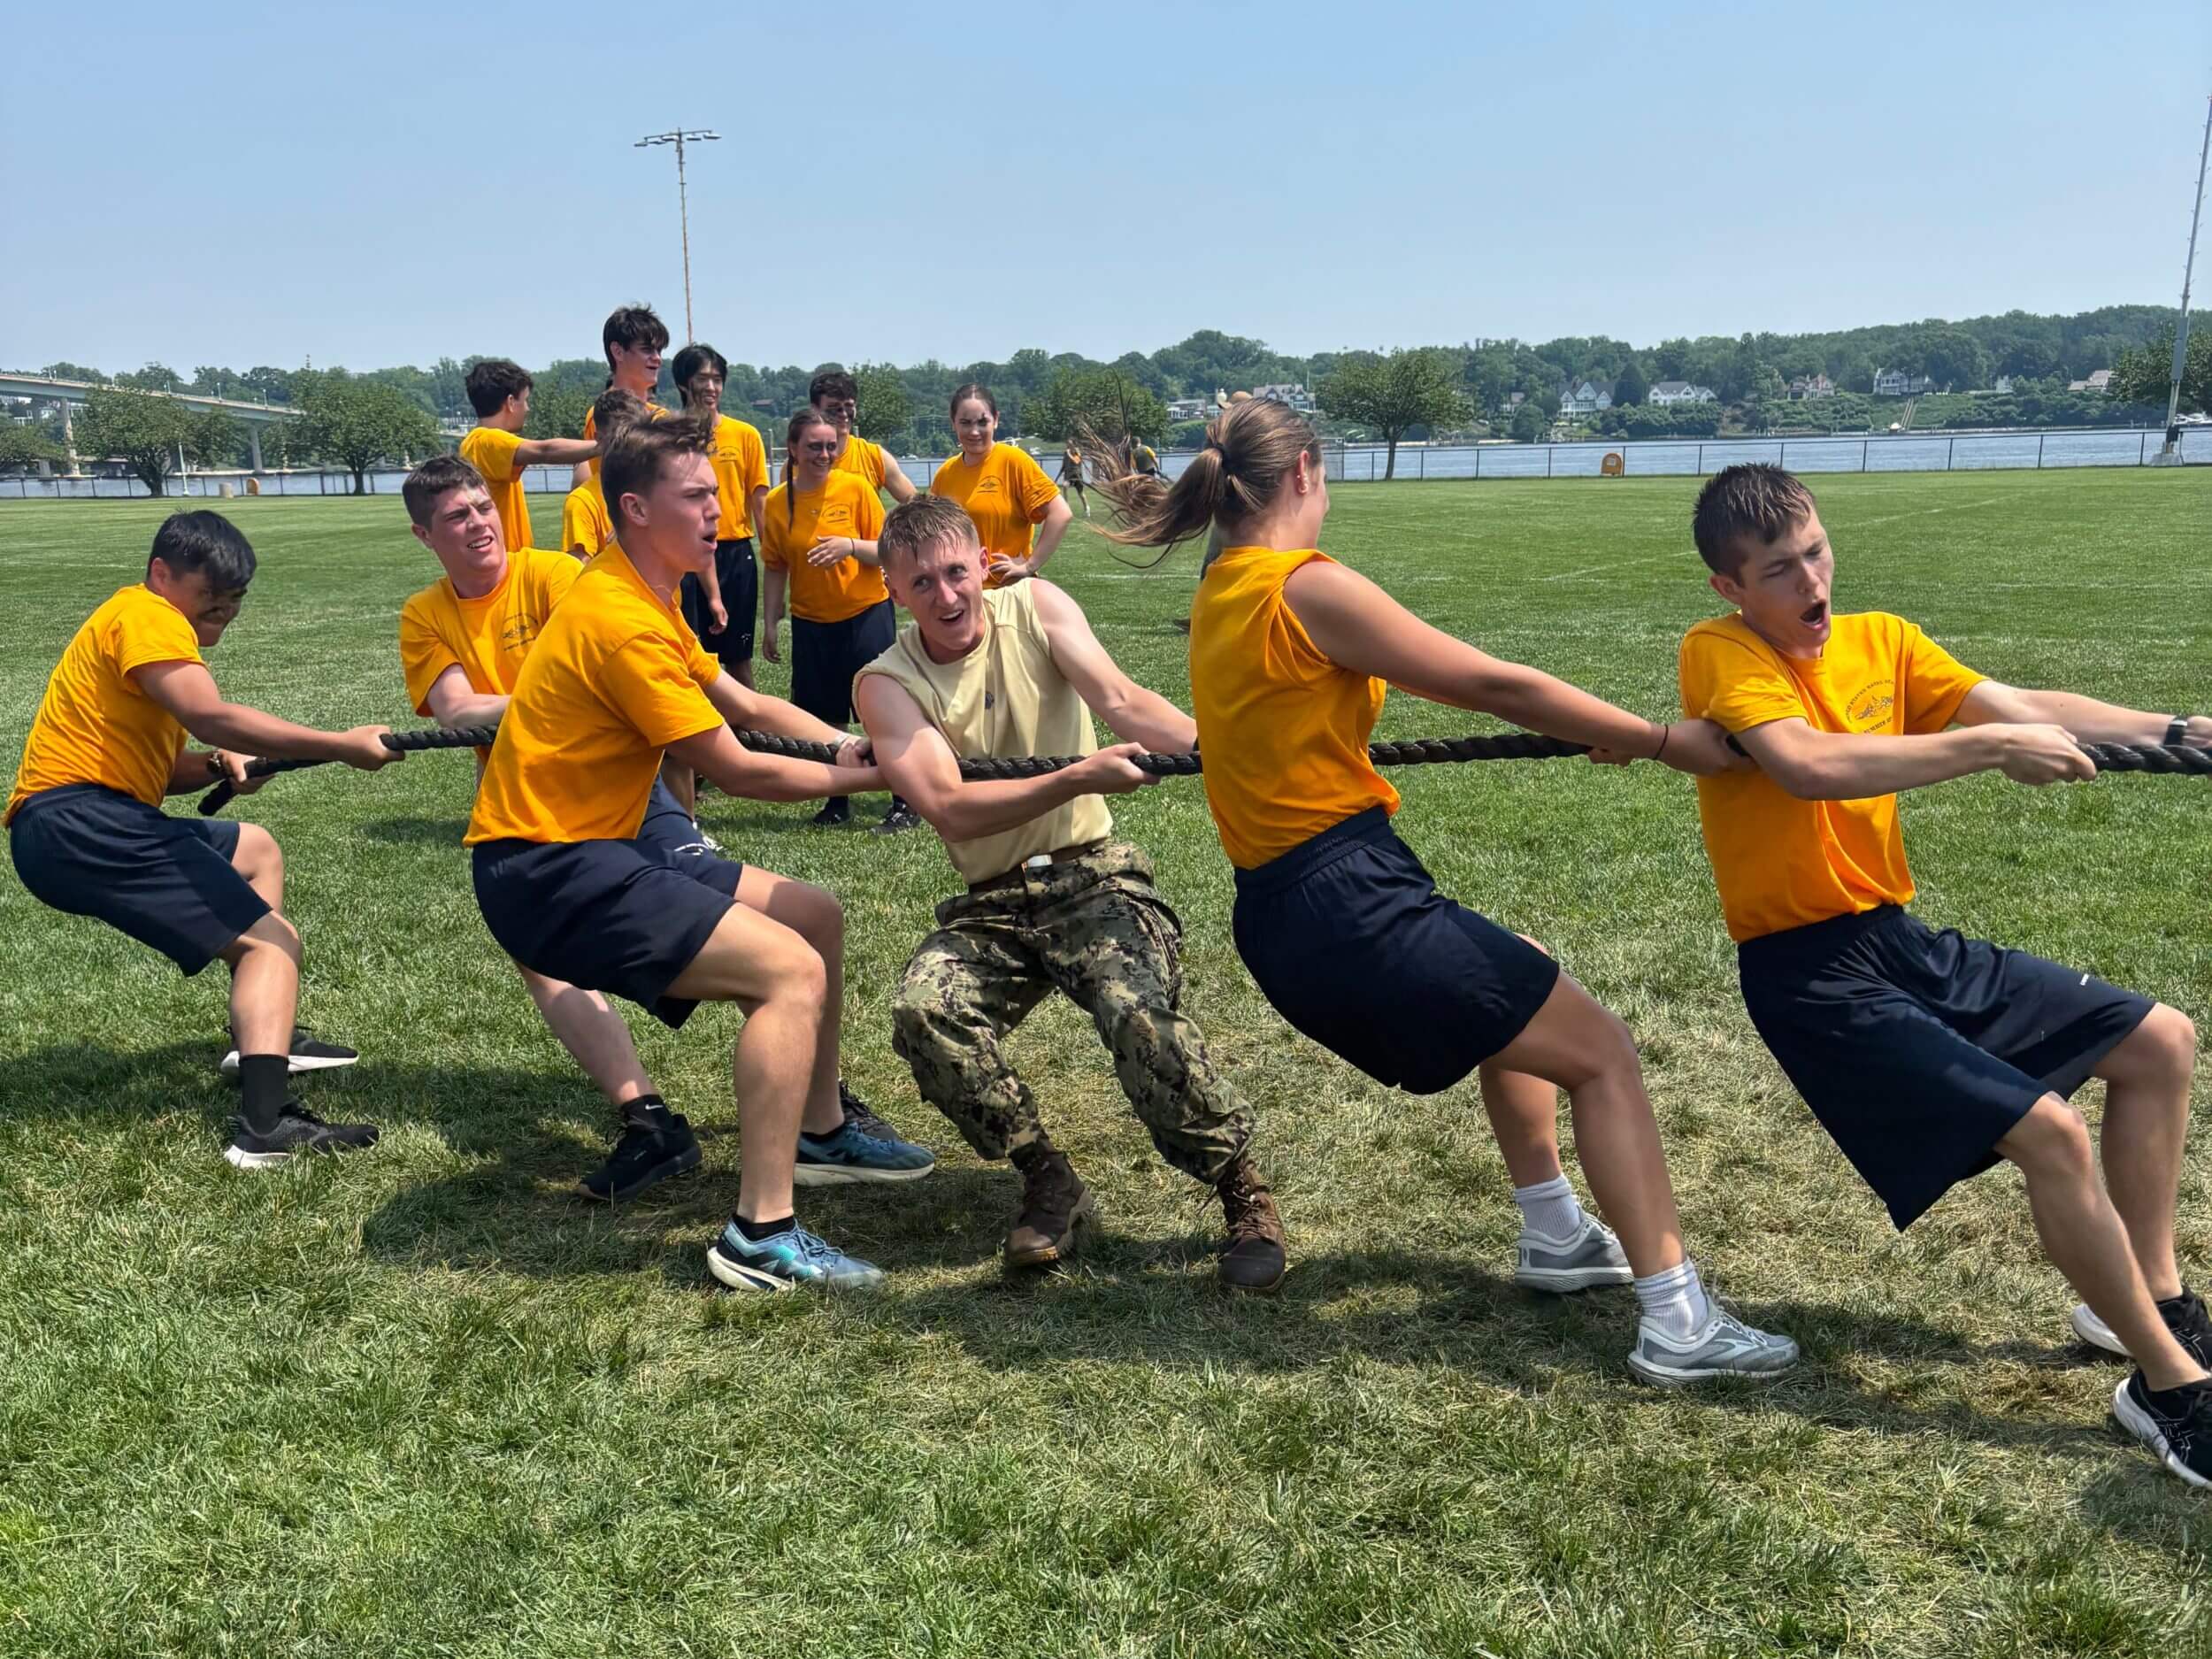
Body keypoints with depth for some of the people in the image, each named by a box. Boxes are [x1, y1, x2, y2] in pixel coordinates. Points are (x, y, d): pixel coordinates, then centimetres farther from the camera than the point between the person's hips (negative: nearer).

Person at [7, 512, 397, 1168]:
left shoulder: (150, 624, 24)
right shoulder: (143, 615, -8)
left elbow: (151, 764, 19)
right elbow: (213, 717, -25)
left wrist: (218, 766, -1)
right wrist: (342, 746, -25)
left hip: (83, 823, 10)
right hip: (76, 823, -10)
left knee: (257, 850, 27)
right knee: (272, 939, -13)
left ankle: (262, 1036, 21)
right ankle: (264, 1127, -30)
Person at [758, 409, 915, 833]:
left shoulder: (855, 487, -7)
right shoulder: (777, 503, -1)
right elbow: (776, 568, 6)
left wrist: (851, 546, -24)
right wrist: (770, 624, 4)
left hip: (866, 614, -2)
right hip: (810, 622, 3)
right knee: (825, 718, 9)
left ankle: (904, 803, 5)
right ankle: (837, 801, 23)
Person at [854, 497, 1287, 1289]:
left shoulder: (1035, 607, 0)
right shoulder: (886, 684, -2)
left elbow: (1121, 702, -16)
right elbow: (950, 809, -17)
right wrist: (1078, 778, -30)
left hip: (1094, 876, -2)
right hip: (989, 905, 2)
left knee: (1139, 1014, -31)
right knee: (922, 1013, -27)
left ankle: (1245, 1194, -8)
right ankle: (1050, 1186, -6)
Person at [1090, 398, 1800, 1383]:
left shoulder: (1220, 599, 14)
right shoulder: (1309, 589, -14)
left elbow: (1426, 676, 16)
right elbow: (1494, 685, -11)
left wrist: (1586, 727, 18)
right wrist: (1664, 741, -2)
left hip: (1278, 921, 9)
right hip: (1352, 905, -9)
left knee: (1512, 995, 31)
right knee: (1604, 1054, 3)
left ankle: (1554, 1236, 35)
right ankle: (1675, 1321, 1)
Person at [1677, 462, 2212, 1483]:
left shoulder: (1879, 640, 6)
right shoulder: (1718, 654, -14)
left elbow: (2025, 707, 3)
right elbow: (1809, 764, -31)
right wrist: (1990, 747, -27)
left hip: (1902, 938, 9)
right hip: (1810, 973, -8)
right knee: (2046, 1131, -19)